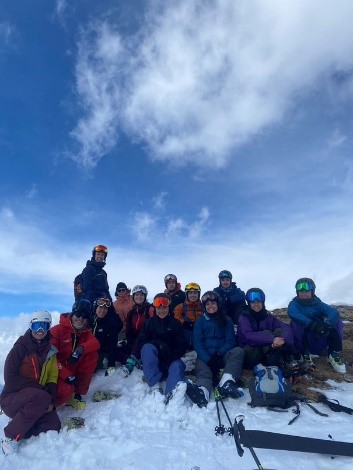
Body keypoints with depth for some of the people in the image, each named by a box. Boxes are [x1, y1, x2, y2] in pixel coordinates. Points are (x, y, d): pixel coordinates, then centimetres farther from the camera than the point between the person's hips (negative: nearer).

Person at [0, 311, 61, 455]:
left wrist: (51, 400, -11)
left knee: (53, 425, -15)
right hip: (12, 398, -5)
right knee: (42, 397, -34)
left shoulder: (50, 351, 6)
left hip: (36, 399, 5)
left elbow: (52, 378, 5)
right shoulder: (21, 347, -10)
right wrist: (38, 387, -20)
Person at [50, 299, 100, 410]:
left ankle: (76, 393, -6)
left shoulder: (86, 331, 1)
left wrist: (81, 348, -39)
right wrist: (67, 374, -28)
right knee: (66, 389, -32)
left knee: (92, 354, -15)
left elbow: (95, 343, -18)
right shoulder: (58, 330, -17)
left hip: (72, 369, 6)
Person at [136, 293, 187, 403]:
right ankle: (155, 385, -34)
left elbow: (182, 346, 2)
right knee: (148, 347, -29)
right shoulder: (149, 322, 7)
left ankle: (170, 395, -54)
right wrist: (158, 343, -21)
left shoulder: (175, 324, 7)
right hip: (153, 362, 0)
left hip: (170, 360, 0)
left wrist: (171, 356, -18)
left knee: (177, 366, -31)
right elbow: (141, 342, -3)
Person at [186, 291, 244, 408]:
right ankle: (202, 391, -64)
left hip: (222, 355, 1)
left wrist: (219, 354, -15)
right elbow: (197, 343, 1)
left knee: (238, 351, -27)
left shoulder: (227, 321, 13)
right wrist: (208, 359, -16)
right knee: (203, 371, -32)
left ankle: (226, 382, -47)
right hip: (205, 357, -1)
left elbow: (230, 341, 4)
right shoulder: (200, 322, 11)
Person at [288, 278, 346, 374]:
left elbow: (334, 312, -21)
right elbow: (292, 313, -31)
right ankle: (305, 355, -23)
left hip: (319, 342, 2)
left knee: (335, 321, -18)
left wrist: (327, 325, -43)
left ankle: (334, 356, -14)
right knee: (299, 323, -31)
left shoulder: (318, 304, 0)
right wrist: (312, 324, -45)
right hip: (302, 343, -2)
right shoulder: (294, 304, -5)